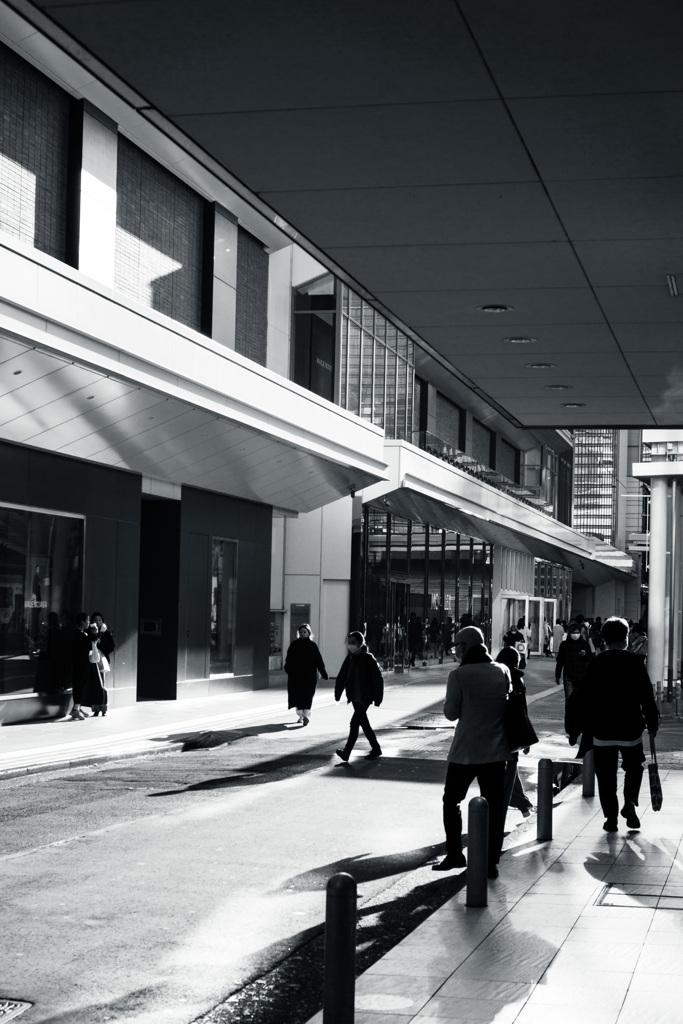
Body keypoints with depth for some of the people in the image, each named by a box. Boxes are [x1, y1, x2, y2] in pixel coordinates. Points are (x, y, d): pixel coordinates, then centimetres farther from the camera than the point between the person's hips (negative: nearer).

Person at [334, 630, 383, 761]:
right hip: (355, 697, 7)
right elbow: (342, 676, 11)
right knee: (363, 723, 13)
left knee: (355, 722, -14)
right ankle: (376, 749, 25)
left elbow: (378, 677, -10)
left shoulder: (367, 658, -11)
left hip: (365, 697, -7)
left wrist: (378, 698, -12)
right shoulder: (350, 658, 6)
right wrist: (338, 693, 5)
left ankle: (347, 751, -17)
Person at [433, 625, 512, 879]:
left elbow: (451, 713, -10)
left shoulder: (459, 675, -12)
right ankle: (491, 861, 7)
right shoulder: (502, 671, 1)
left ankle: (455, 854, 13)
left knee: (451, 800, 14)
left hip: (466, 750, -3)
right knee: (494, 806, 7)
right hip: (496, 750, 3)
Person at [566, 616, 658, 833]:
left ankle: (611, 816, 7)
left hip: (602, 729, 1)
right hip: (631, 727, 0)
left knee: (606, 775, 9)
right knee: (634, 766, 21)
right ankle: (630, 803, 4)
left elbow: (583, 697, -2)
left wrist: (574, 728, 4)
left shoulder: (596, 663, -3)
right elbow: (647, 695, -3)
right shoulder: (635, 662, -6)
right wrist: (652, 723, 9)